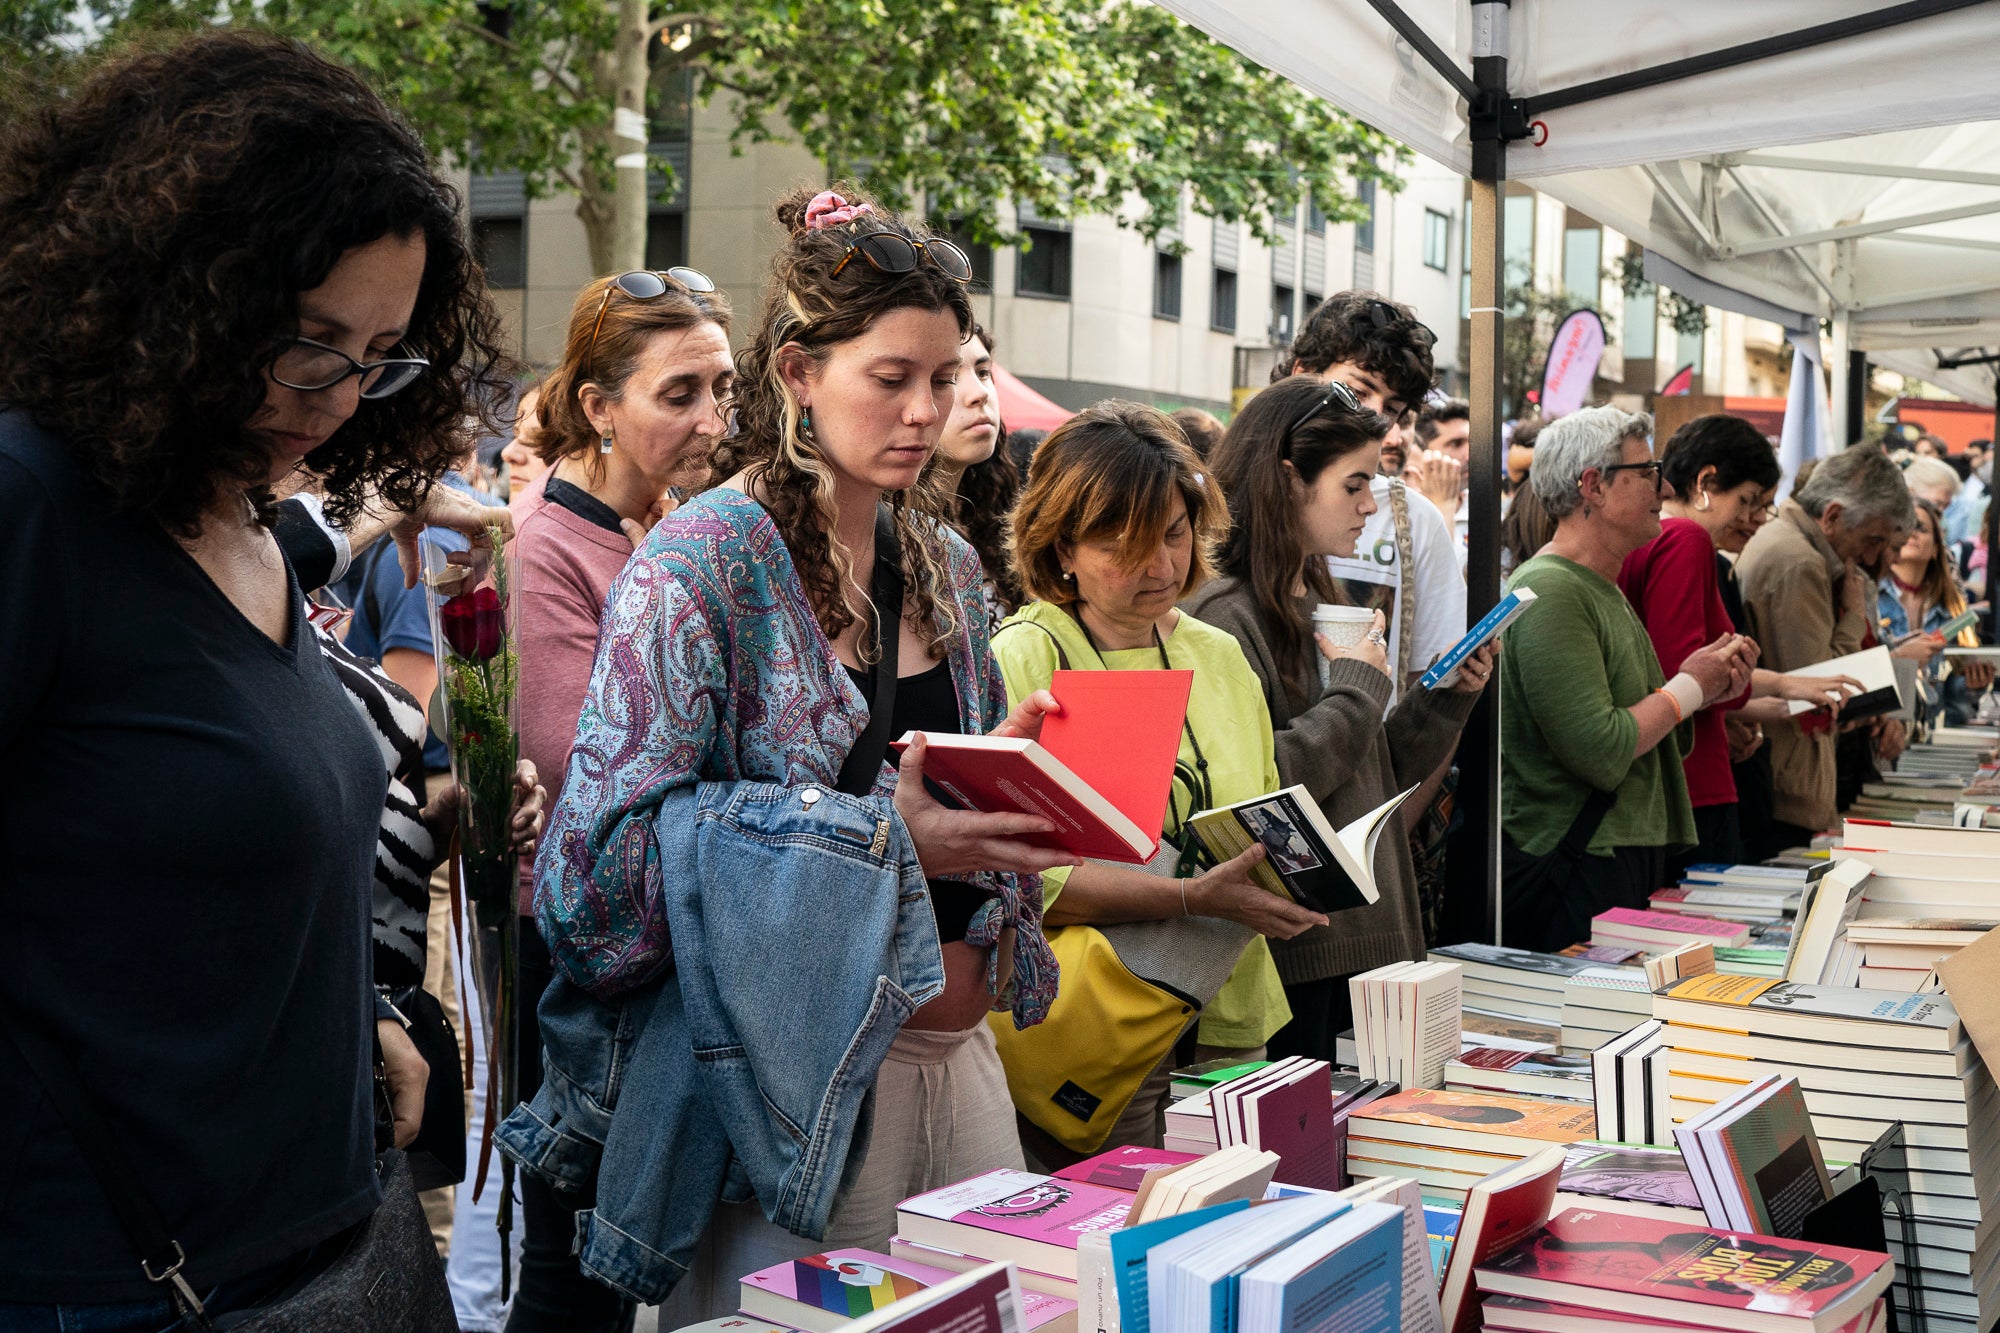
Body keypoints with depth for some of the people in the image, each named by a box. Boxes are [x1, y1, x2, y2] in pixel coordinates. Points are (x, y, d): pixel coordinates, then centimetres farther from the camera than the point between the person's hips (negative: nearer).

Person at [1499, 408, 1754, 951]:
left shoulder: (1603, 589, 17)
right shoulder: (1551, 594, -16)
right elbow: (1602, 754, -23)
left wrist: (1707, 685, 6)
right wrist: (1689, 688, -8)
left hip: (1632, 860, 10)